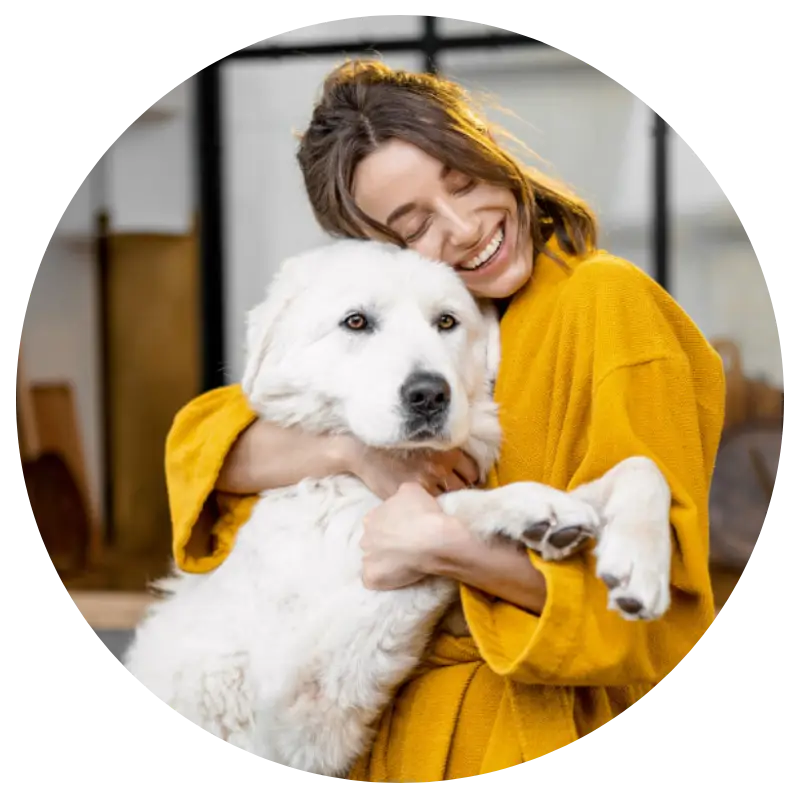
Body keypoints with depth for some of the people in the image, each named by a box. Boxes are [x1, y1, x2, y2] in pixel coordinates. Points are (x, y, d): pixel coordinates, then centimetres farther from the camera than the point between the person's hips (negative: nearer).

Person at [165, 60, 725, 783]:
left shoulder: (605, 300, -13)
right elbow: (199, 440, 1)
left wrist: (440, 543, -23)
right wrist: (354, 451, -16)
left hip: (543, 730, -6)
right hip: (401, 721, 6)